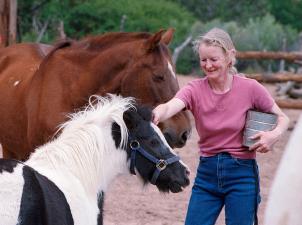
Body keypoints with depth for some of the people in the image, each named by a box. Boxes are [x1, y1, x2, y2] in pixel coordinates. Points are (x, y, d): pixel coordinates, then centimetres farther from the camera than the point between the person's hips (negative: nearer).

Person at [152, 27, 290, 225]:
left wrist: (274, 135, -19)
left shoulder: (250, 88, -8)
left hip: (241, 173, -2)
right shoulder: (195, 89, -6)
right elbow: (170, 107, -27)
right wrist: (155, 115, -51)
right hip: (207, 173, 2)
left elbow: (283, 118, 4)